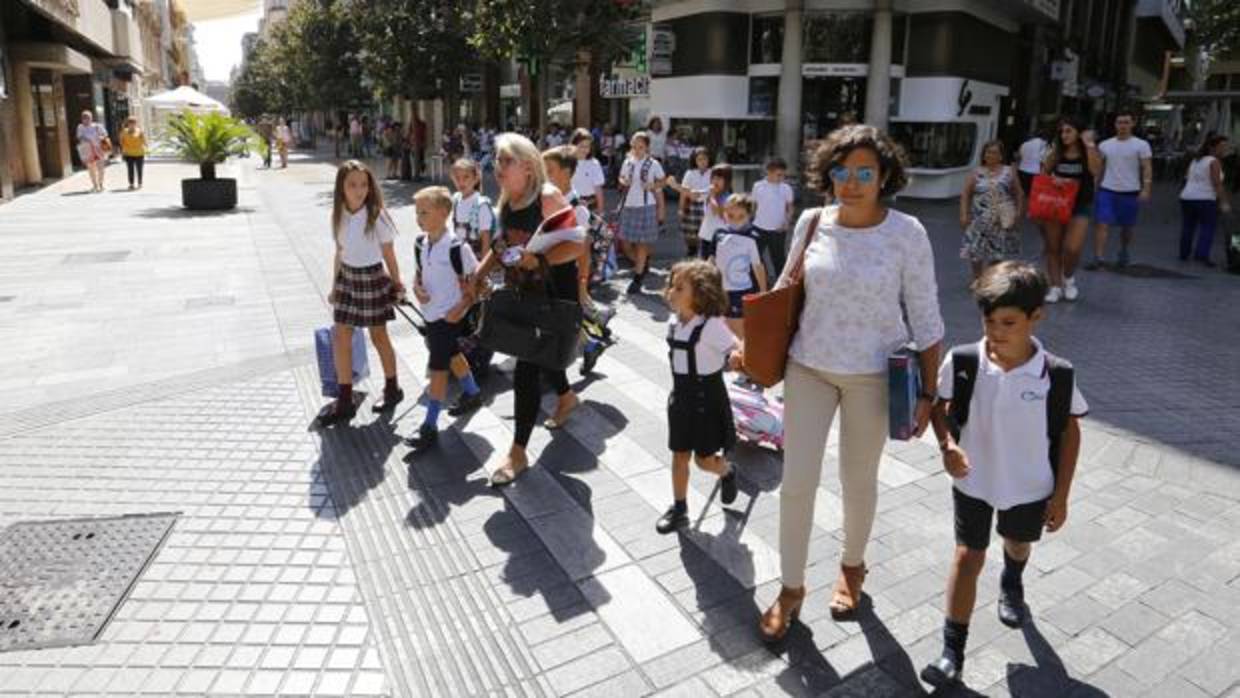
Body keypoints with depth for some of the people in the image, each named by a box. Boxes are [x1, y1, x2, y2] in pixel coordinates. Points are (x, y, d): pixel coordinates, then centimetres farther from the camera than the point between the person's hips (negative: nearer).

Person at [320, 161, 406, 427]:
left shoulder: (377, 216, -16)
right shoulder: (339, 216, 0)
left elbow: (389, 255, -8)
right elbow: (339, 253, 9)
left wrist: (397, 284, 0)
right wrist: (334, 287, 14)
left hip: (372, 278, -5)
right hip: (347, 278, 5)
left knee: (379, 336, 9)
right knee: (340, 338, 5)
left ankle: (392, 389, 30)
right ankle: (345, 402, 15)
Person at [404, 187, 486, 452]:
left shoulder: (457, 247, -20)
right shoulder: (420, 243, 1)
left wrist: (463, 307, -18)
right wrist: (417, 288, -6)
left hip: (449, 315, -7)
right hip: (430, 313, 7)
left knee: (437, 367, -4)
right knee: (452, 356, 24)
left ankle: (429, 427, 4)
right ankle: (472, 394, 47)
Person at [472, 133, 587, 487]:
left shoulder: (548, 197, -19)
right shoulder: (507, 200, 4)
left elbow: (577, 243, -25)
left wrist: (538, 259, -34)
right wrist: (483, 268, 6)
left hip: (554, 293, -8)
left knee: (526, 371, -8)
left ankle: (518, 453, 4)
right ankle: (566, 397, 58)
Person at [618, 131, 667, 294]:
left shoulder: (653, 164, -3)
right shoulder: (627, 162, 6)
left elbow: (661, 182, 8)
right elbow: (621, 179, 18)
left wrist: (652, 185, -13)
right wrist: (623, 182, -5)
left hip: (646, 206, -4)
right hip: (628, 206, 4)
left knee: (642, 243, -1)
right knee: (626, 243, 5)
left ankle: (637, 279, 7)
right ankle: (643, 264, 32)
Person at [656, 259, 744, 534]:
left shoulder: (711, 326, -22)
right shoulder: (674, 322, -1)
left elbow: (737, 348, -22)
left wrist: (737, 358, -45)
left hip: (707, 399, -6)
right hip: (681, 396, 6)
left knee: (704, 459, 6)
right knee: (679, 455, 11)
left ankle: (727, 473, 40)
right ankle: (679, 509, 25)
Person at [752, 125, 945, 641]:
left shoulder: (906, 232, -11)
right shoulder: (811, 223, -4)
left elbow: (925, 317, -6)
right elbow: (785, 292, 10)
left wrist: (927, 391, -5)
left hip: (873, 375, -2)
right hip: (809, 368, 2)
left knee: (858, 480, 15)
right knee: (797, 481, 3)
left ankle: (852, 567, 42)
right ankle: (792, 587, 23)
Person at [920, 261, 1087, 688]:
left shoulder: (1057, 375, -19)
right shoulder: (962, 362, -20)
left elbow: (1070, 431, -7)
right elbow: (939, 405, -3)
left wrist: (1061, 495, -4)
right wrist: (947, 445, -22)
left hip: (1030, 487, 1)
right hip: (973, 482, -1)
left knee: (1018, 543, 28)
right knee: (968, 557, 3)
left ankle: (1011, 585, 63)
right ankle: (953, 651, 11)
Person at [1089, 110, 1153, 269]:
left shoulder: (1141, 145, -2)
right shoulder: (1105, 145, 7)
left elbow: (1147, 168, -5)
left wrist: (1146, 189, -16)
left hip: (1130, 192, -1)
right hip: (1107, 190, 1)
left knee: (1127, 227, 11)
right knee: (1102, 224, -11)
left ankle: (1123, 253, 32)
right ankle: (1097, 258, -14)